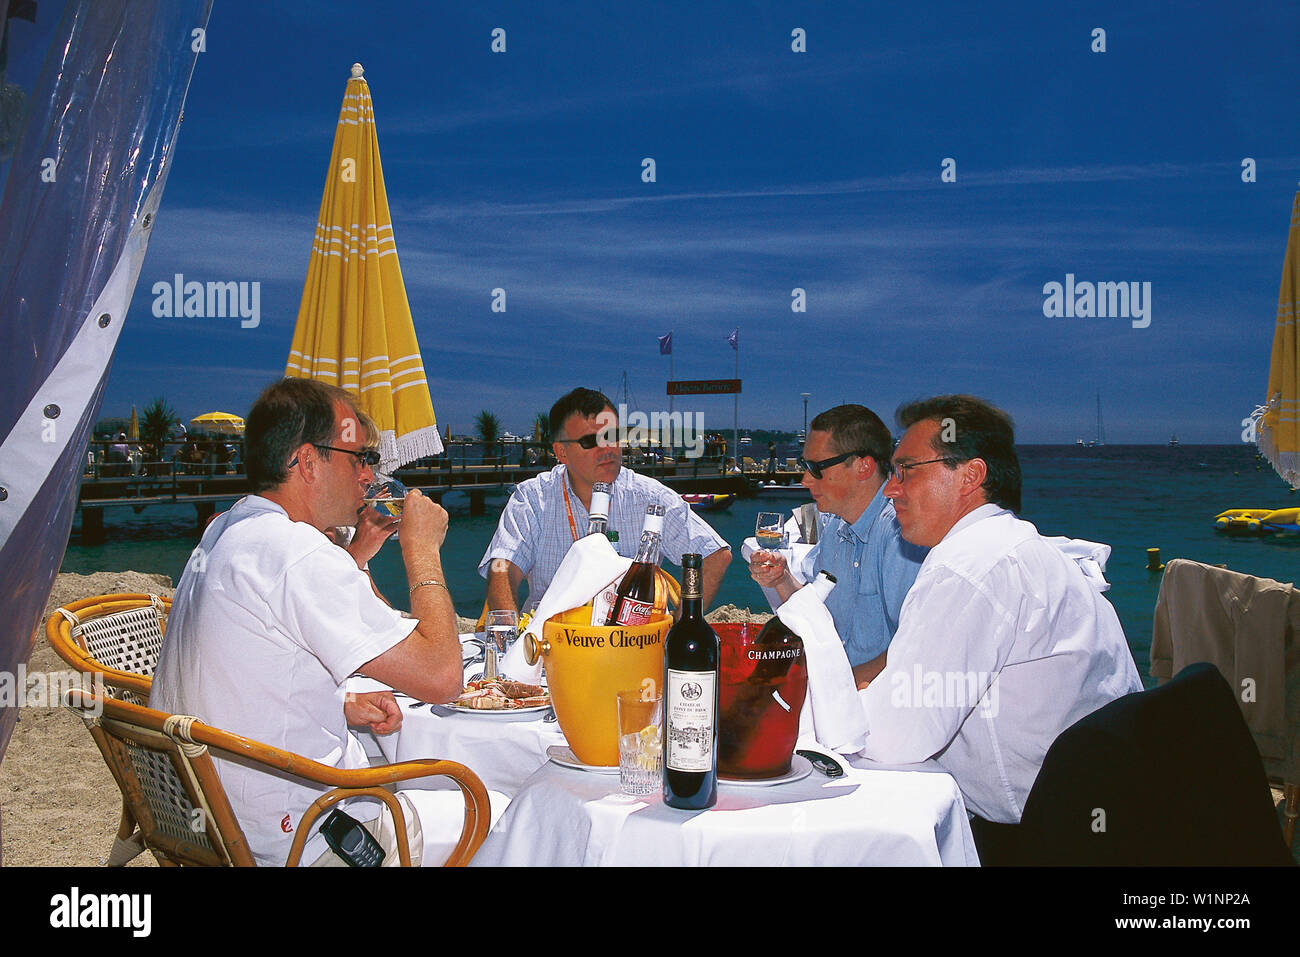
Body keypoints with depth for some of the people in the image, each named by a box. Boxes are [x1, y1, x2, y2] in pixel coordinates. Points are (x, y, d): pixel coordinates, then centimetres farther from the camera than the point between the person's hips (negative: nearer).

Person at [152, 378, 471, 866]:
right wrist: (422, 548, -13)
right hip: (294, 842, -10)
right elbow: (441, 675, -25)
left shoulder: (228, 531, 7)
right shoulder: (298, 553, -25)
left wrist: (341, 704, 8)